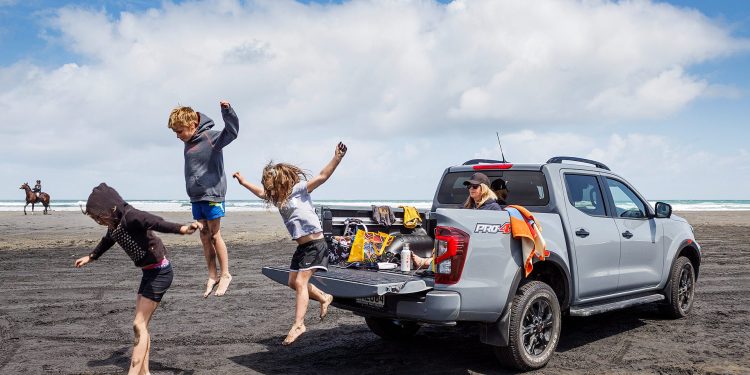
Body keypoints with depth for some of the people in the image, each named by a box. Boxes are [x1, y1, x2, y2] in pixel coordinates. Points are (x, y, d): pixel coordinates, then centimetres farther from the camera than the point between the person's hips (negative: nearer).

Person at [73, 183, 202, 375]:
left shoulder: (131, 217, -22)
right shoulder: (115, 223, 6)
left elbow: (156, 223, -42)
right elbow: (107, 241, 29)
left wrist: (182, 228, -61)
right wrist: (90, 257, 46)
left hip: (159, 272, -9)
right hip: (149, 272, 9)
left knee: (139, 325, -9)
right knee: (141, 325, 10)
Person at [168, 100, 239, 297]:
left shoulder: (210, 137, -13)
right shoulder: (188, 142, 10)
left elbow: (232, 131, -28)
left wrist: (227, 111, -42)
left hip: (212, 195, -7)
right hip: (196, 197, 7)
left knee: (215, 235, -2)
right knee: (204, 237, 9)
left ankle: (225, 274, 10)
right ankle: (212, 276, 17)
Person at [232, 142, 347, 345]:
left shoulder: (299, 189, -11)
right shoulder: (278, 197, 9)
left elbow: (323, 176, -20)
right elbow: (261, 192, 30)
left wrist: (337, 158, -32)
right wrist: (243, 182, 35)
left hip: (315, 244, -9)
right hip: (302, 246, 9)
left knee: (300, 282, -13)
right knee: (294, 282, 13)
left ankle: (298, 324, -11)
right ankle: (324, 298, 31)